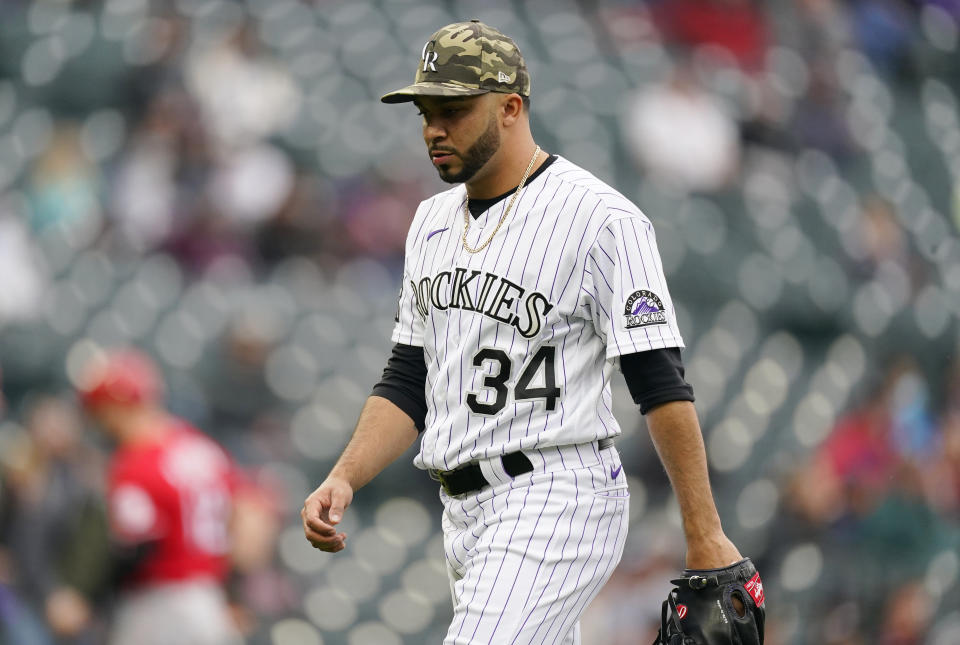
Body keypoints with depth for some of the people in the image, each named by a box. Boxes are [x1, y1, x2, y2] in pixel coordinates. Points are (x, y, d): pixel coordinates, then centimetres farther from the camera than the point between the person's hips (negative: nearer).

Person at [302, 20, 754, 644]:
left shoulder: (600, 219, -10)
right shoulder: (434, 221, 15)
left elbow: (661, 383, -13)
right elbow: (408, 381, 18)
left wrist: (706, 536, -16)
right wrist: (344, 479, 1)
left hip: (558, 504, -8)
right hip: (465, 515, 8)